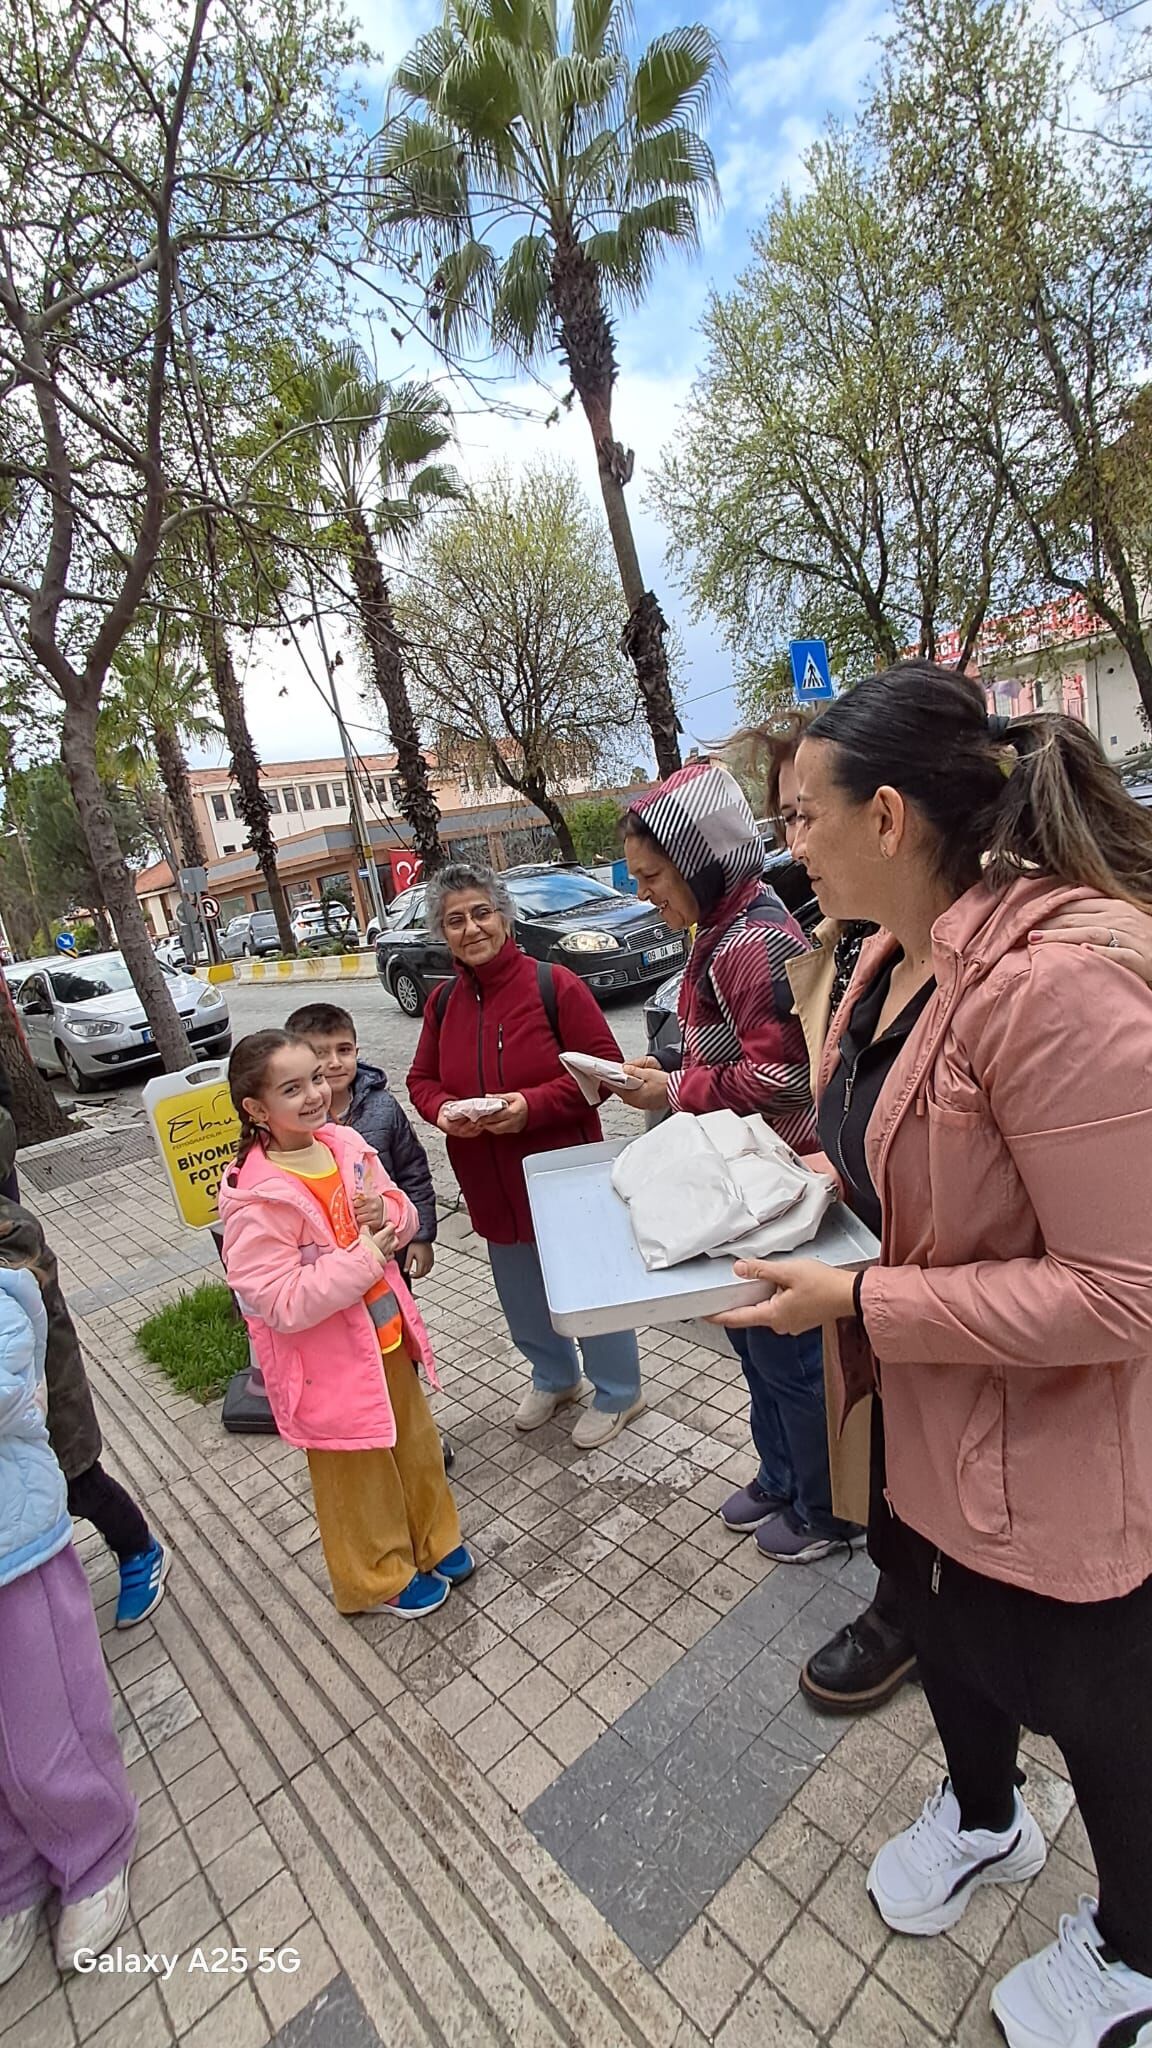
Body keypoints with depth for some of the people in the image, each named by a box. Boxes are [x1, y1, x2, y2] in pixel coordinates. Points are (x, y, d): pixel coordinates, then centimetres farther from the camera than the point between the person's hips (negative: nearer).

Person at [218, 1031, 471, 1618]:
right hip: (329, 1363, -6)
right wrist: (363, 1259, -27)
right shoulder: (257, 1202, -27)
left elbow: (403, 1216, 5)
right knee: (358, 1474, 18)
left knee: (416, 1444, 25)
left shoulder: (343, 1144, -7)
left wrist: (388, 1212, -17)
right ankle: (380, 1580, 44)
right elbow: (279, 1304, -28)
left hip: (387, 1337, 6)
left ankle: (434, 1541, 51)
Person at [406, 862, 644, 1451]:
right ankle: (556, 1378, 50)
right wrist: (442, 1110, -14)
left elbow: (603, 1067, -15)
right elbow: (421, 1079, 9)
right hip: (493, 1185, 6)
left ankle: (617, 1392, 38)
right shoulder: (443, 1003, 1)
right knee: (521, 1296, 23)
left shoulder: (554, 985, -16)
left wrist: (532, 1105, -26)